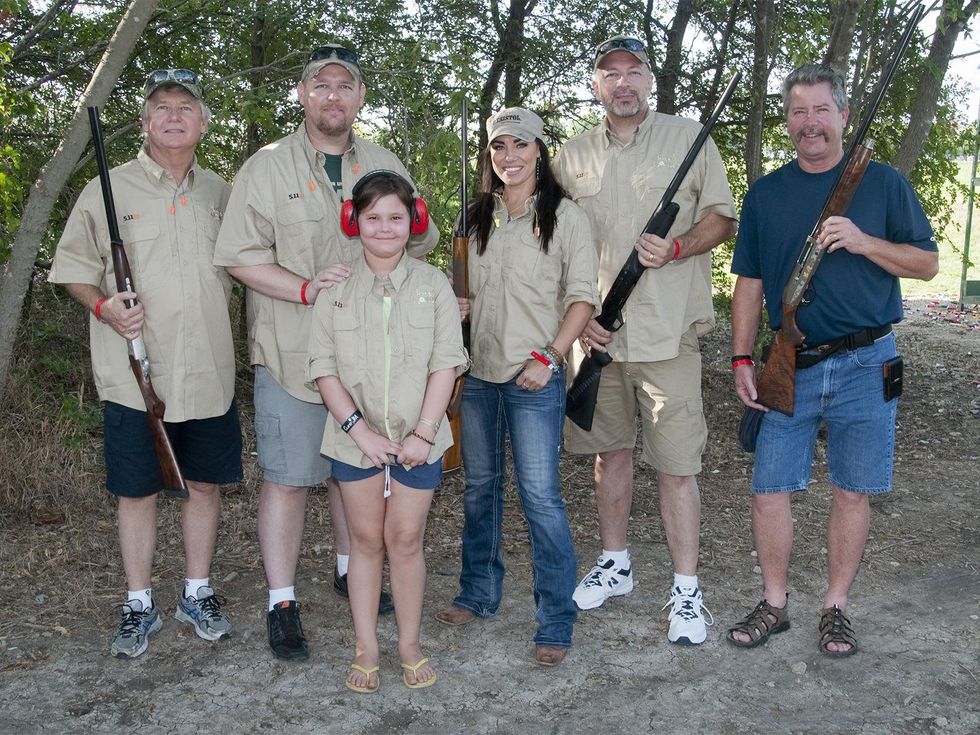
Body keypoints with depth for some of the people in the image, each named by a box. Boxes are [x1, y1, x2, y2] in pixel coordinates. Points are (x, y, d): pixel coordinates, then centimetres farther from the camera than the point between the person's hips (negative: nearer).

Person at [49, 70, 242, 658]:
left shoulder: (220, 192, 9)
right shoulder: (109, 190, 0)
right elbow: (73, 268, 3)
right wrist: (103, 307, -15)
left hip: (210, 374, 3)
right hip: (133, 378, -3)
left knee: (205, 485, 11)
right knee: (137, 492, 6)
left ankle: (198, 595, 29)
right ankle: (140, 607, 23)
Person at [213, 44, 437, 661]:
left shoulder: (385, 166, 11)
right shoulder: (267, 169, -2)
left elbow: (419, 247, 18)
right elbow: (240, 257, -8)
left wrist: (419, 228, -6)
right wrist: (307, 289, -20)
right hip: (293, 352, -4)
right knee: (288, 476, 1)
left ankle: (351, 570, 36)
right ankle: (282, 604, 13)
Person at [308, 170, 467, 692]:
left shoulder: (432, 284, -1)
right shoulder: (335, 289, -1)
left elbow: (446, 361, -4)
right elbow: (323, 366, -3)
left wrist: (424, 431, -12)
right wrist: (358, 428, -12)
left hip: (416, 439, -1)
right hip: (356, 437, 1)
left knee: (405, 539, 6)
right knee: (365, 538, 11)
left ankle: (409, 645, 22)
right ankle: (365, 649, 22)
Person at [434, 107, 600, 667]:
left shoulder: (565, 216, -2)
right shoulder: (479, 217, 13)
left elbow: (583, 296, -7)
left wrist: (549, 356, -16)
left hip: (534, 377, -6)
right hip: (477, 372, 6)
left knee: (540, 495, -7)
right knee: (479, 486, 15)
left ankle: (557, 621, 4)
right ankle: (480, 594, 31)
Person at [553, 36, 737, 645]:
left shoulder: (689, 139, 3)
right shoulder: (573, 156, 12)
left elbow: (723, 219, 4)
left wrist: (676, 248, -15)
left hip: (667, 332, -3)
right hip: (597, 333, 4)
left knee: (677, 467, -2)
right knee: (610, 452, 14)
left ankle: (687, 589, 10)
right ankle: (615, 565, 30)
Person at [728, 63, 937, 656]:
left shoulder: (882, 182, 4)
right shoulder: (765, 195, 9)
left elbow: (928, 263, 4)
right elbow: (750, 284, 11)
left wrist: (863, 242, -13)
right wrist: (743, 360, 3)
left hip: (865, 364, -1)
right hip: (789, 367, 2)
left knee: (852, 493, 5)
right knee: (769, 491, 1)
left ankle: (836, 607, 22)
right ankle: (775, 604, 19)